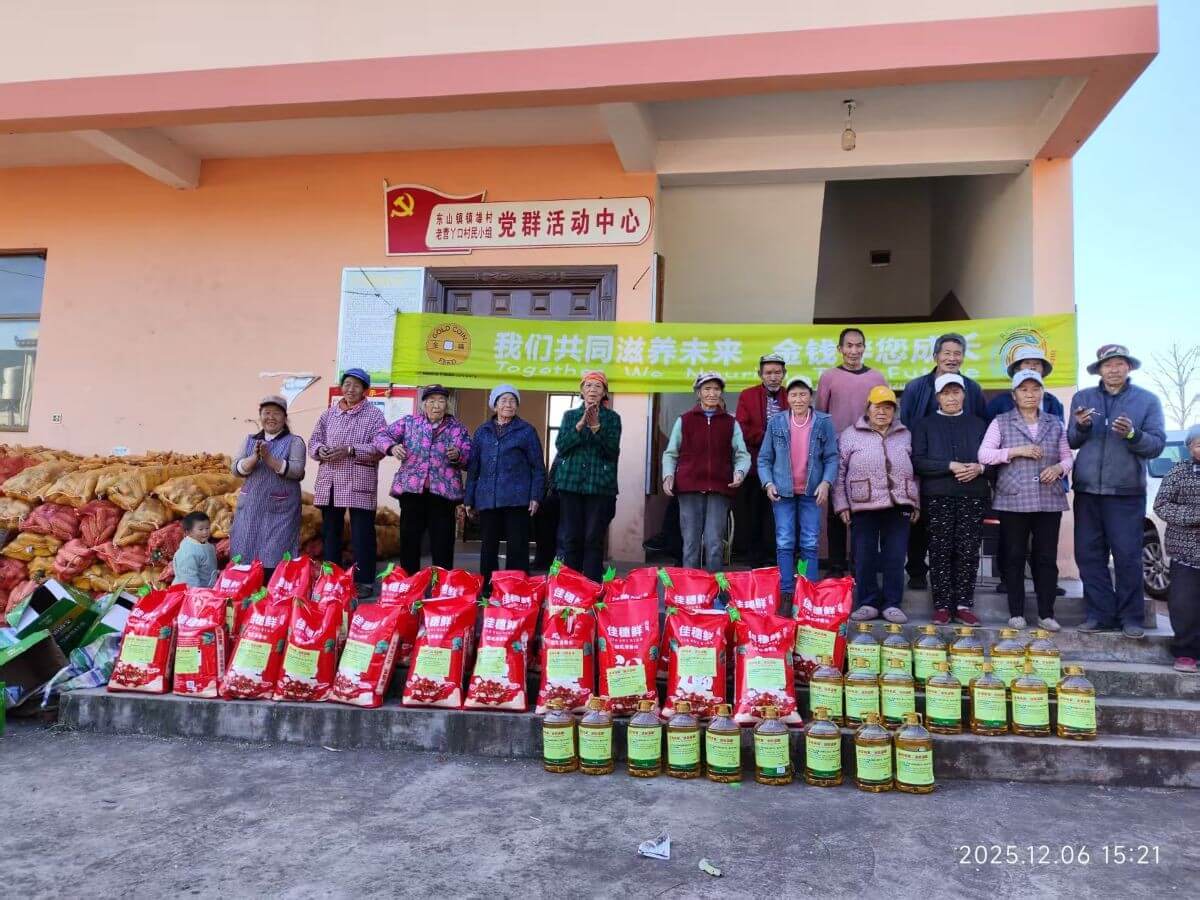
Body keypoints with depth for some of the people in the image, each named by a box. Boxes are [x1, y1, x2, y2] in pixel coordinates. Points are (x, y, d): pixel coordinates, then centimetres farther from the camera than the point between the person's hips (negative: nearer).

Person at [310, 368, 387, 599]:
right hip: (329, 484, 5)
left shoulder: (374, 415, 1)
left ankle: (364, 582, 6)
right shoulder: (329, 413, 15)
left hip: (359, 484, -5)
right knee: (330, 532, 11)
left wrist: (350, 450, -18)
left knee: (362, 534, -1)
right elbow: (314, 440, 17)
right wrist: (319, 450, -6)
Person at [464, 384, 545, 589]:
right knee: (488, 548, 8)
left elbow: (538, 467, 2)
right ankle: (486, 591, 17)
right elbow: (473, 467, 15)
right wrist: (469, 499, 11)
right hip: (487, 500, 3)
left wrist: (536, 496, -7)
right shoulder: (482, 432, 14)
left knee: (517, 549, -2)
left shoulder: (527, 431, 4)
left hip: (517, 500, -3)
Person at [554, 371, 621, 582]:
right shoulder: (570, 415, 13)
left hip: (600, 485, -1)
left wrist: (596, 428, -17)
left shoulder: (612, 418, 7)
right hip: (571, 483, 2)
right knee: (569, 538, 0)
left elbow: (613, 451, -4)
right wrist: (580, 425, -12)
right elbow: (561, 446, 1)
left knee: (594, 539, -2)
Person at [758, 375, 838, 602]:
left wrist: (826, 483, -13)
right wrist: (768, 483, -6)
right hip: (783, 492, 1)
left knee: (810, 545, 2)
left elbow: (832, 457, 0)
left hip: (812, 492, 0)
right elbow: (764, 458, 7)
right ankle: (787, 595, 5)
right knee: (784, 544, -1)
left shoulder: (823, 422, 0)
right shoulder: (776, 423, 4)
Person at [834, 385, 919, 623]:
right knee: (864, 558, 3)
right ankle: (868, 603, 14)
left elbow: (915, 472, 15)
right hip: (863, 508, -2)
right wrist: (842, 505, -3)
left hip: (898, 506, 2)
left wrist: (916, 504, 10)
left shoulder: (905, 435, 12)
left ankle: (892, 604, 14)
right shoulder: (850, 435, 3)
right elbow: (839, 472, 2)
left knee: (895, 557, 4)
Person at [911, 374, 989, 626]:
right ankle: (942, 605, 4)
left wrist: (979, 468, -8)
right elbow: (917, 462, -2)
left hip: (974, 496, 2)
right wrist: (950, 466, -13)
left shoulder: (978, 424, 17)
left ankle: (964, 605, 6)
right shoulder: (925, 425, 9)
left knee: (968, 551, -1)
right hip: (938, 496, -2)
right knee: (940, 552, -2)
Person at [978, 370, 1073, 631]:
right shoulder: (1001, 422, 6)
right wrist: (1017, 451, -12)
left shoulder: (1055, 424, 14)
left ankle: (1046, 613, 11)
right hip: (1013, 500, -2)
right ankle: (1016, 612, 9)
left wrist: (1058, 468, -7)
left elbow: (1067, 457, 15)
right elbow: (984, 454, -2)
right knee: (1015, 557, 2)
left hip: (1050, 500, 2)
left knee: (1046, 557, 3)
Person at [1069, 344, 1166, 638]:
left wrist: (1132, 434, -21)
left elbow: (1157, 445, -2)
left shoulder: (1147, 400, 4)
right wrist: (1080, 427, -13)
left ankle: (1131, 618, 12)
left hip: (1126, 492, -2)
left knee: (1128, 556, 0)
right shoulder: (1082, 398, 10)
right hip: (1087, 490, 2)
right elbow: (1071, 443, 8)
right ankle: (1100, 614, 13)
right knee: (1088, 555, 3)